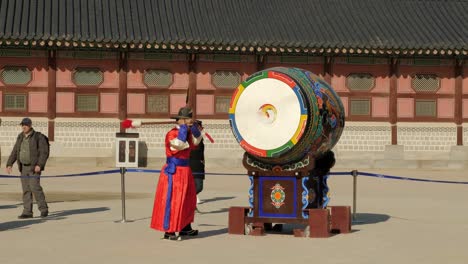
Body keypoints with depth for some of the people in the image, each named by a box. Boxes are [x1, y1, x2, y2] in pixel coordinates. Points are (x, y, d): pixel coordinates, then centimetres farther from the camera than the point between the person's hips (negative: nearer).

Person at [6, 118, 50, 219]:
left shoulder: (39, 137, -10)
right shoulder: (21, 137, 10)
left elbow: (44, 152, -15)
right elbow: (15, 152, 11)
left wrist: (39, 165, -26)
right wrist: (9, 164, 0)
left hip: (34, 167, -6)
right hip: (24, 167, 6)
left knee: (35, 187, -15)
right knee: (26, 189, 3)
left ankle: (43, 209, -2)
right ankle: (27, 212, 4)